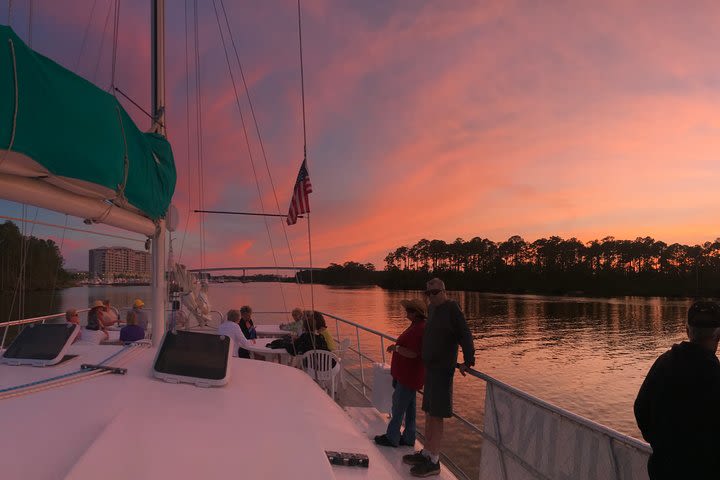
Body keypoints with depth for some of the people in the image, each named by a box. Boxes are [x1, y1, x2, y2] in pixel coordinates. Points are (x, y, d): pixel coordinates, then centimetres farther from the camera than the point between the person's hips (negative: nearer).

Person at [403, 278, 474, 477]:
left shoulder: (452, 308, -13)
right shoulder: (432, 308, 12)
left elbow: (465, 335, -19)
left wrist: (468, 360, -23)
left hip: (443, 369, -8)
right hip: (430, 367, 8)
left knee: (436, 416, -4)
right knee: (429, 412, 15)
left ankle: (433, 462, 4)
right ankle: (426, 453, 26)